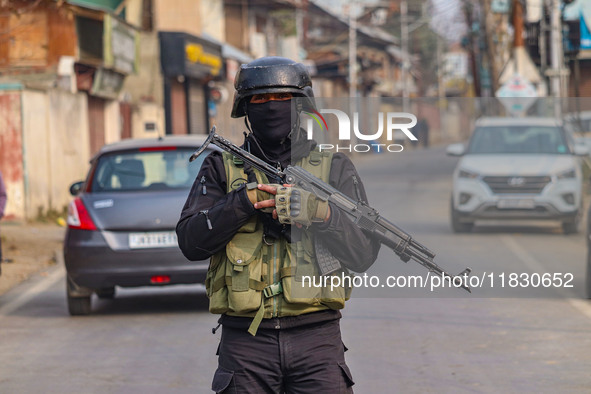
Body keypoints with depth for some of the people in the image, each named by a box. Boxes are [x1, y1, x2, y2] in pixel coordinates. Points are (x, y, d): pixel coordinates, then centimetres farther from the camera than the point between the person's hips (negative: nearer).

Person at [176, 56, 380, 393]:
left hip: (316, 338, 0)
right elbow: (191, 241, 0)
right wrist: (244, 203, -12)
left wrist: (321, 213, -14)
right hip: (245, 338, 0)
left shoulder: (335, 167, 10)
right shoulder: (222, 168, 11)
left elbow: (365, 252, 2)